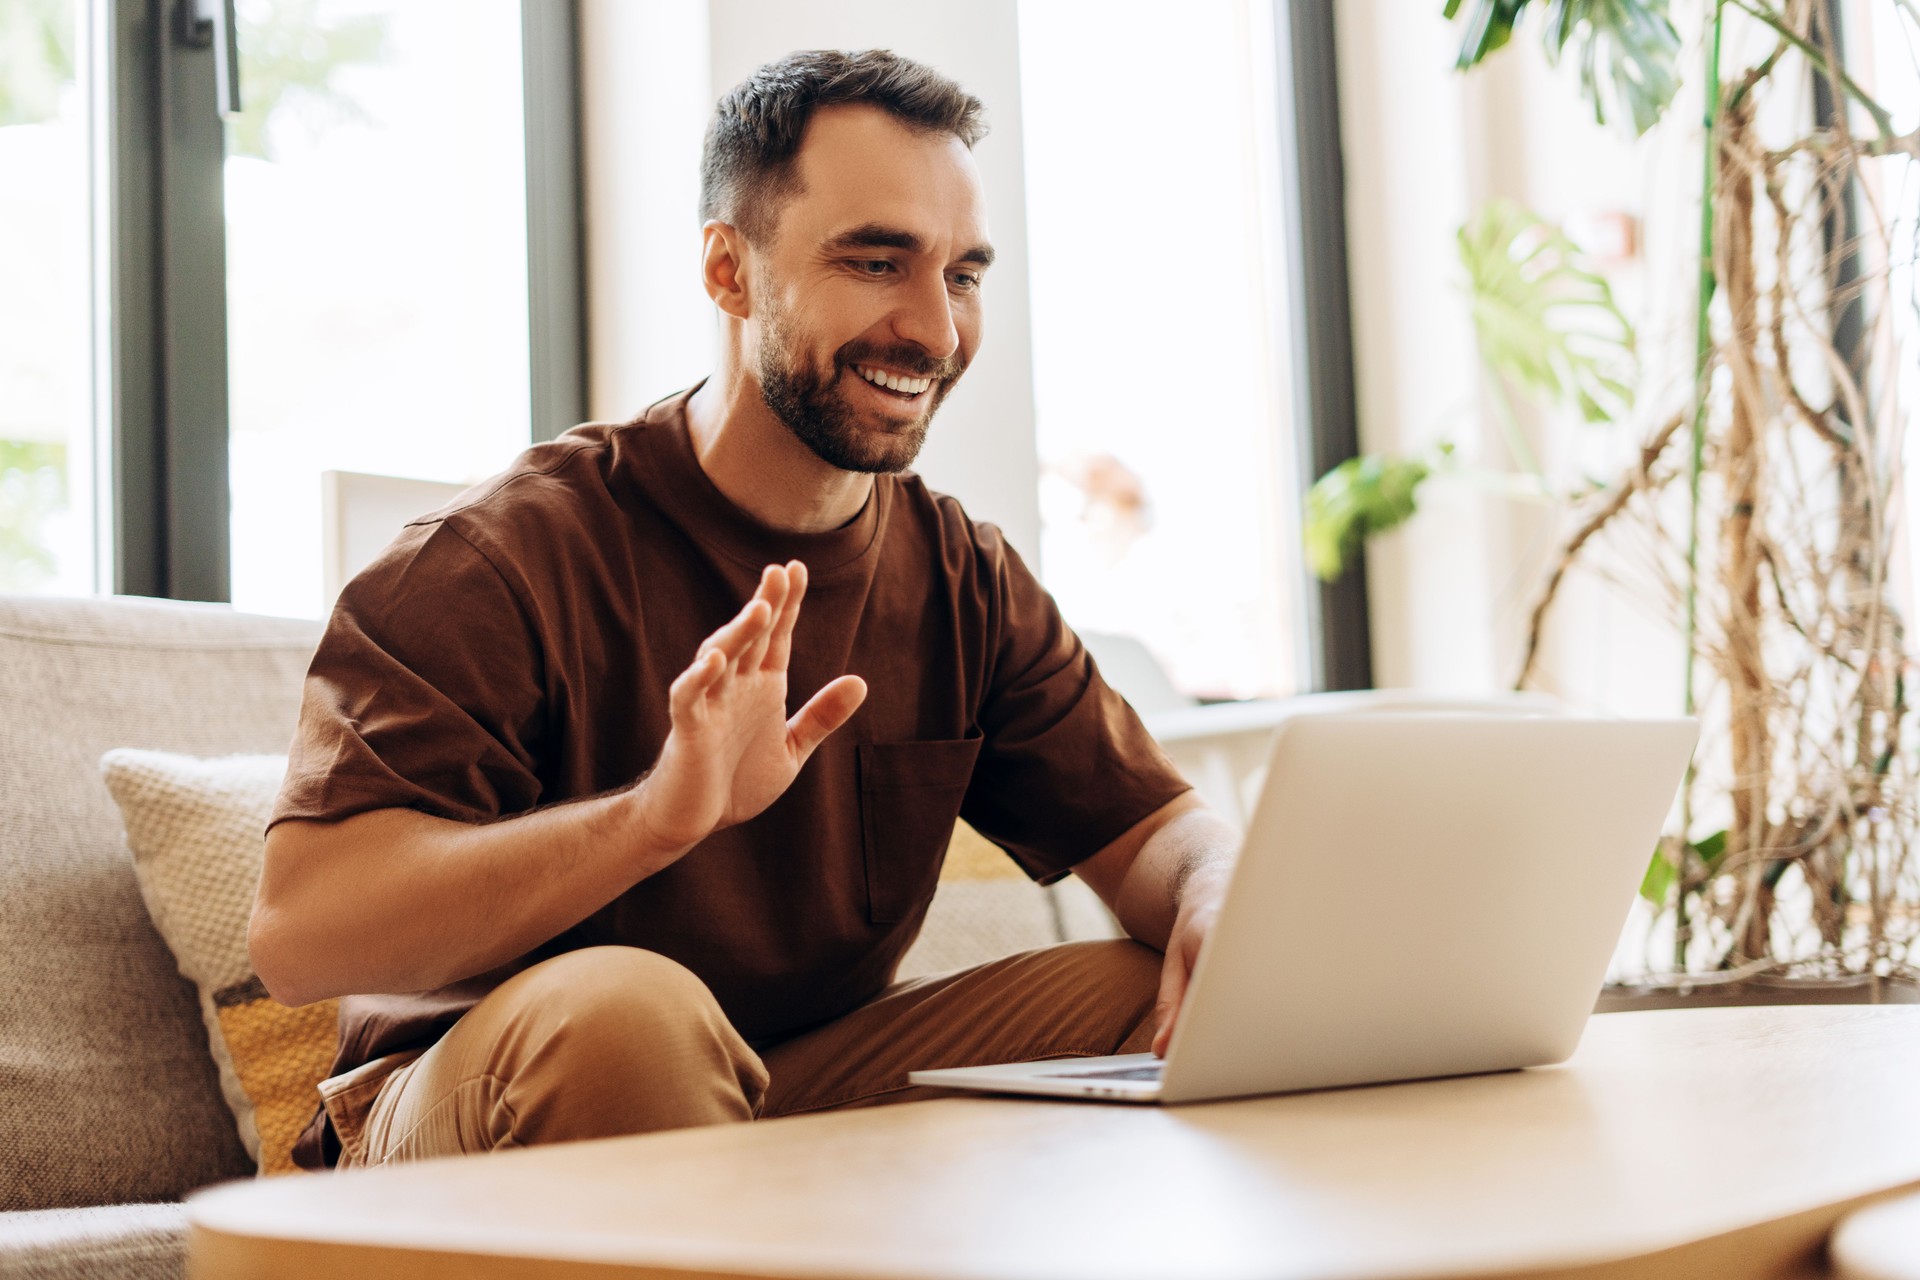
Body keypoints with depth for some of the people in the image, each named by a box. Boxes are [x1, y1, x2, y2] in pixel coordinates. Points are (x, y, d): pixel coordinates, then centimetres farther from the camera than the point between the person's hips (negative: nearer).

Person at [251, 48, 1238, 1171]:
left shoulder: (963, 578, 4)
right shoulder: (512, 556, -16)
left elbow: (1160, 833, 6)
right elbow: (298, 931, -25)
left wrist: (1219, 910, -21)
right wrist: (657, 815, -40)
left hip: (810, 1092, 5)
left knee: (1150, 997, -14)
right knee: (622, 1008, -38)